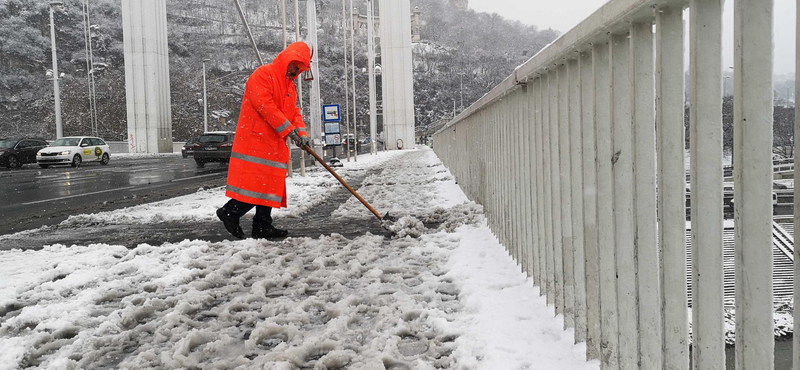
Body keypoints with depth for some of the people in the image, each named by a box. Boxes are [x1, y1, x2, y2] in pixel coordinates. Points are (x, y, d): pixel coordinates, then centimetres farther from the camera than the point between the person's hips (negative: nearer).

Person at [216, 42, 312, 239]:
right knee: (256, 181, -13)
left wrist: (301, 132, -1)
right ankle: (230, 213, -2)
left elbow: (294, 112, 19)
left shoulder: (290, 85, 21)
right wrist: (288, 129, -19)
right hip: (255, 139, -10)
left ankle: (263, 225, 13)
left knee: (270, 184, 9)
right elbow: (264, 105, -19)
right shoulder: (263, 74, -8)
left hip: (274, 144, 10)